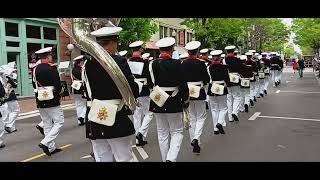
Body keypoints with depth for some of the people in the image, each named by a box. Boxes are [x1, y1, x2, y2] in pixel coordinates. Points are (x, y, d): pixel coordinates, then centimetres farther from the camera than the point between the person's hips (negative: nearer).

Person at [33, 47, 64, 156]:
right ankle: (45, 142, -9)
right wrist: (57, 94, 1)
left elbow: (34, 85, 15)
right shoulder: (52, 69, -13)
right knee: (59, 122, 3)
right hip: (52, 102, -7)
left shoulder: (35, 69, 8)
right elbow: (58, 85, -16)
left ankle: (51, 148, 18)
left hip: (40, 102, 7)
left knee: (47, 125, 13)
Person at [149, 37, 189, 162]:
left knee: (162, 134, 15)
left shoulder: (152, 64, -1)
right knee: (177, 132, 10)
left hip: (157, 103, 4)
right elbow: (183, 84, -10)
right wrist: (185, 100, 3)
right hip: (173, 104, -3)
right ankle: (171, 158, -7)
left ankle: (165, 159, 24)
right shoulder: (176, 64, -11)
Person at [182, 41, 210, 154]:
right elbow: (206, 79, -9)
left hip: (187, 92, 3)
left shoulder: (183, 63, -2)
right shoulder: (201, 63, -10)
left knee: (192, 118, 13)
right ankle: (196, 138, -9)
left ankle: (194, 144, 19)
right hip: (199, 93, -3)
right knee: (201, 117, 11)